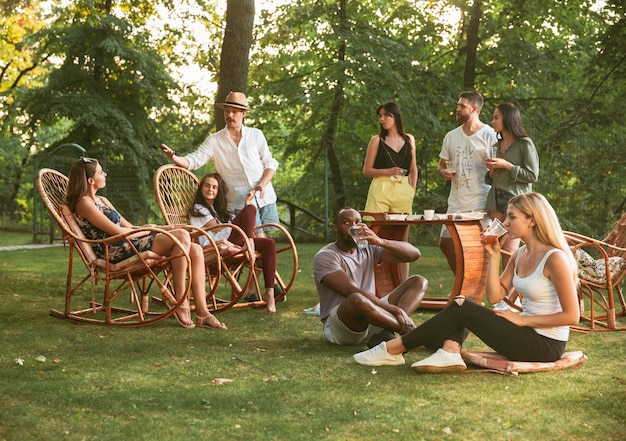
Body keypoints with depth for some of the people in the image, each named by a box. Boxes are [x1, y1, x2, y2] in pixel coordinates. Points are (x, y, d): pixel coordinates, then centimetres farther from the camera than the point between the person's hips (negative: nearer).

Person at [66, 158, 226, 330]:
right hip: (117, 252, -9)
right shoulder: (83, 204, -3)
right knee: (182, 236, -24)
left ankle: (202, 313, -14)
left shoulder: (102, 200, 26)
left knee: (195, 250, -8)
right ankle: (180, 301, -21)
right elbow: (117, 231, -10)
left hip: (131, 244, 9)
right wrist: (147, 231, 1)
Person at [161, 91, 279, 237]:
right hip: (240, 199, -2)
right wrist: (174, 158, -27)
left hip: (264, 195, 3)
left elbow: (270, 163, 10)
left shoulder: (256, 135, 10)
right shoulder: (215, 141, 4)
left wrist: (262, 184, -8)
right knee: (258, 238, -10)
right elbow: (194, 161, -6)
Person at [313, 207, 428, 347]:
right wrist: (395, 310, -29)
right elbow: (352, 293, -23)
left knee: (419, 282, -4)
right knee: (357, 300, -41)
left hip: (371, 321, 7)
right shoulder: (324, 257, -9)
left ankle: (385, 333, -28)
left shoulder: (368, 249, 10)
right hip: (338, 328, -7)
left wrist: (381, 242, -17)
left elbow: (414, 254, -1)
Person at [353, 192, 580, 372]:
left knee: (462, 308, -14)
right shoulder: (520, 255, 9)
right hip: (527, 335, 9)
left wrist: (522, 319, -16)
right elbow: (495, 296, 8)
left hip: (546, 345, -8)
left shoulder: (555, 258, -17)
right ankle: (450, 352, -25)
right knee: (461, 302, 0)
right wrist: (494, 256, -1)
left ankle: (394, 349, -8)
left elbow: (571, 316, -19)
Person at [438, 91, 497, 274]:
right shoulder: (451, 136, 14)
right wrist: (443, 172, -2)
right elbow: (441, 164, 23)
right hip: (456, 203, 7)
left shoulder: (489, 135, -4)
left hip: (480, 204, -6)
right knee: (445, 243, 9)